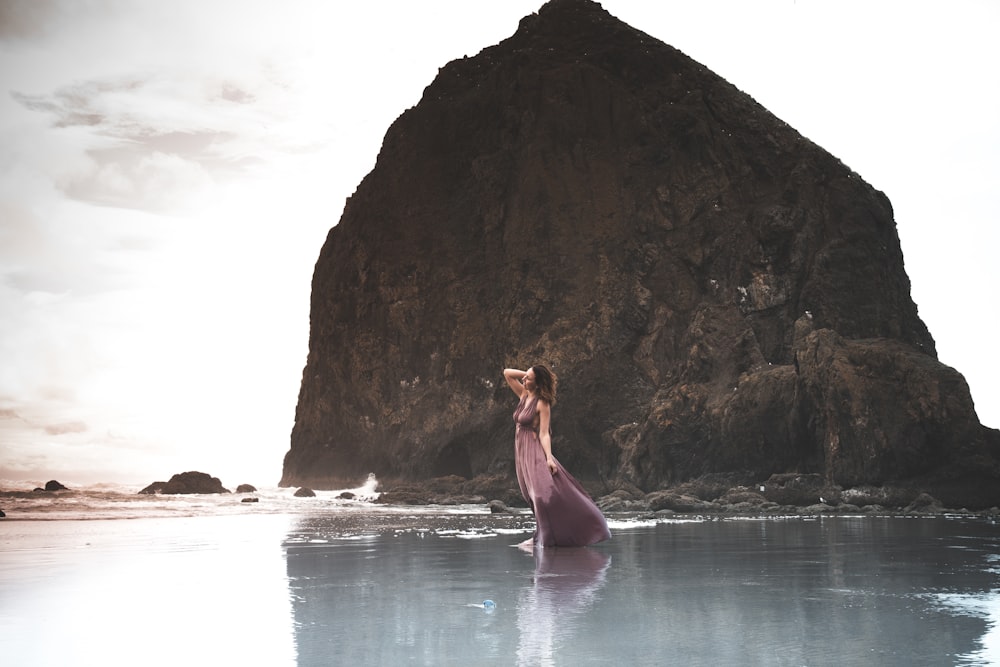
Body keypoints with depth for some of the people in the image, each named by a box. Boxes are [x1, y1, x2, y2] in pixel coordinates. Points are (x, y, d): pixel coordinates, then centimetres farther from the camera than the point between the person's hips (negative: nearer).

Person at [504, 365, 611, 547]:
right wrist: (525, 374, 7)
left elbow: (544, 434, -14)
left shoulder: (542, 404, -9)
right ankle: (541, 537, 9)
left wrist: (549, 458, -24)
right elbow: (507, 373, 18)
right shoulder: (524, 395, 11)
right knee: (536, 498, 7)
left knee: (545, 493, -18)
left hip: (535, 453, -7)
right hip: (522, 452, 7)